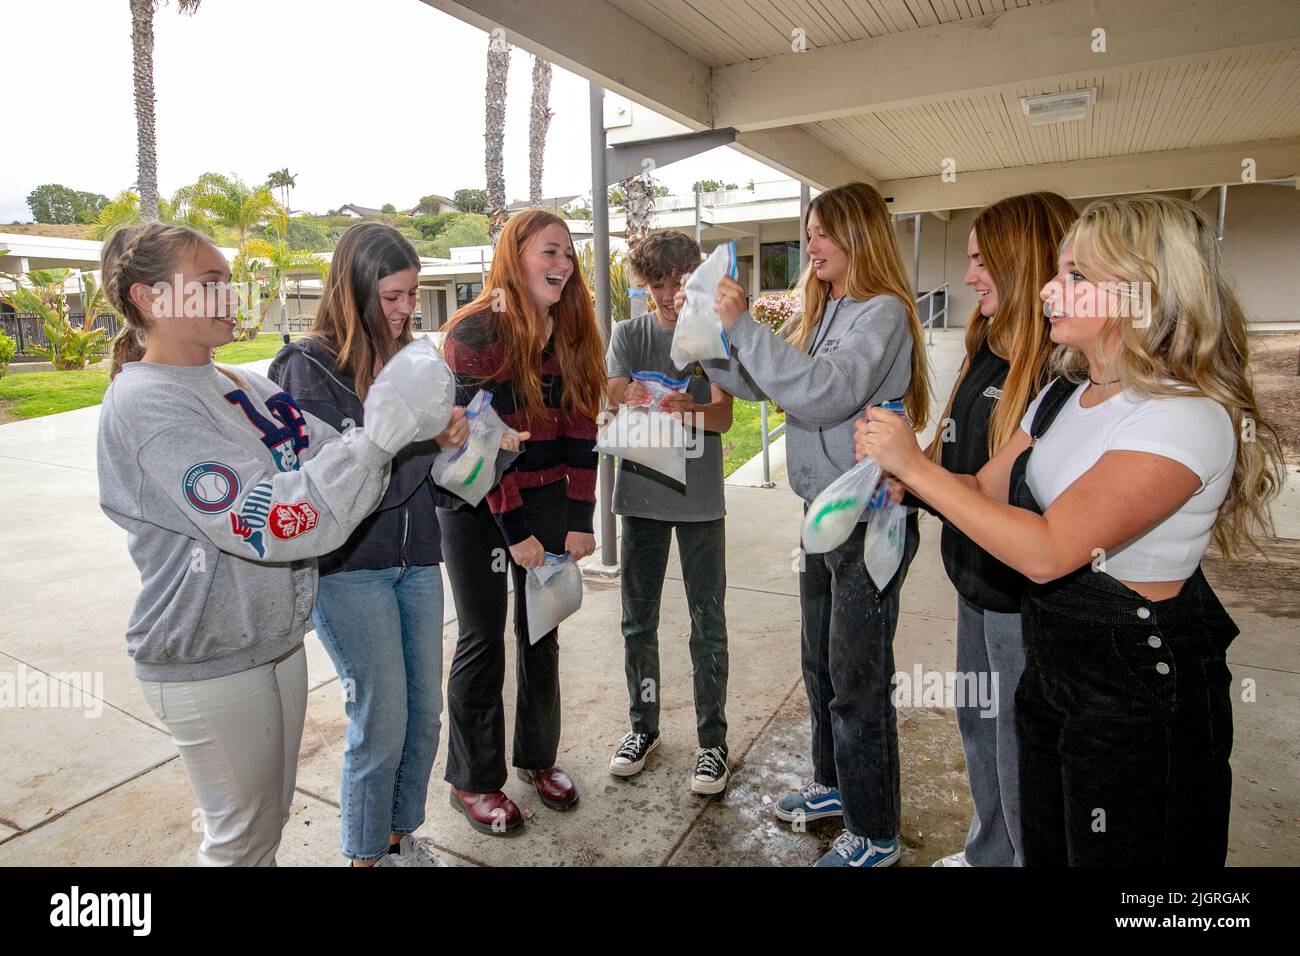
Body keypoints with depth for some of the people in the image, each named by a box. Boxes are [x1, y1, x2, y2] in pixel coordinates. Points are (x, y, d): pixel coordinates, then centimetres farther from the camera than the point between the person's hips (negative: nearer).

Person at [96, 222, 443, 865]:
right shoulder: (145, 404, -20)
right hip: (208, 664, -7)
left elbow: (335, 462, 3)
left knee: (269, 814, 24)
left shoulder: (240, 388, 5)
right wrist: (379, 436, -31)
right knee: (242, 836, 12)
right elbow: (267, 523, -29)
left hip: (274, 637, 8)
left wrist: (430, 436, -13)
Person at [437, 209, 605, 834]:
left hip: (550, 506, 5)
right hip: (479, 508, -5)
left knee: (542, 634, 15)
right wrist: (516, 531, -18)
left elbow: (580, 429, 1)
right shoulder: (476, 332, -14)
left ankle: (538, 757, 35)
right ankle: (472, 782, 25)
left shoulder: (572, 332, 3)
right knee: (483, 641, 6)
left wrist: (579, 519, -5)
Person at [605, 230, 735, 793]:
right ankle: (642, 726, 31)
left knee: (708, 624, 5)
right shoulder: (628, 334, 6)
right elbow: (616, 398, -10)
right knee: (638, 621, 12)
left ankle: (713, 740, 20)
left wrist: (690, 412, -33)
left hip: (700, 497, -2)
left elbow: (723, 415, -11)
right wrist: (632, 401, -34)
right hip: (641, 492, 2)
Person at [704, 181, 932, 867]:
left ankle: (874, 834, 24)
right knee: (821, 664, 21)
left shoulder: (883, 312, -15)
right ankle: (834, 785, 42)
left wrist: (742, 325, -26)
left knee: (858, 680, 4)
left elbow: (823, 392, -30)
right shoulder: (822, 312, 11)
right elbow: (755, 382, 11)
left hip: (870, 520, -8)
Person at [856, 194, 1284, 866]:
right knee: (1043, 849, 24)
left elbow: (1047, 550, -30)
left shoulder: (1186, 419, -24)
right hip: (1052, 664, 8)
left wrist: (915, 464, -27)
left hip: (1138, 693, -8)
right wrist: (899, 477, -11)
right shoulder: (1063, 396, 4)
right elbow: (986, 489, 7)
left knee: (1111, 855, 14)